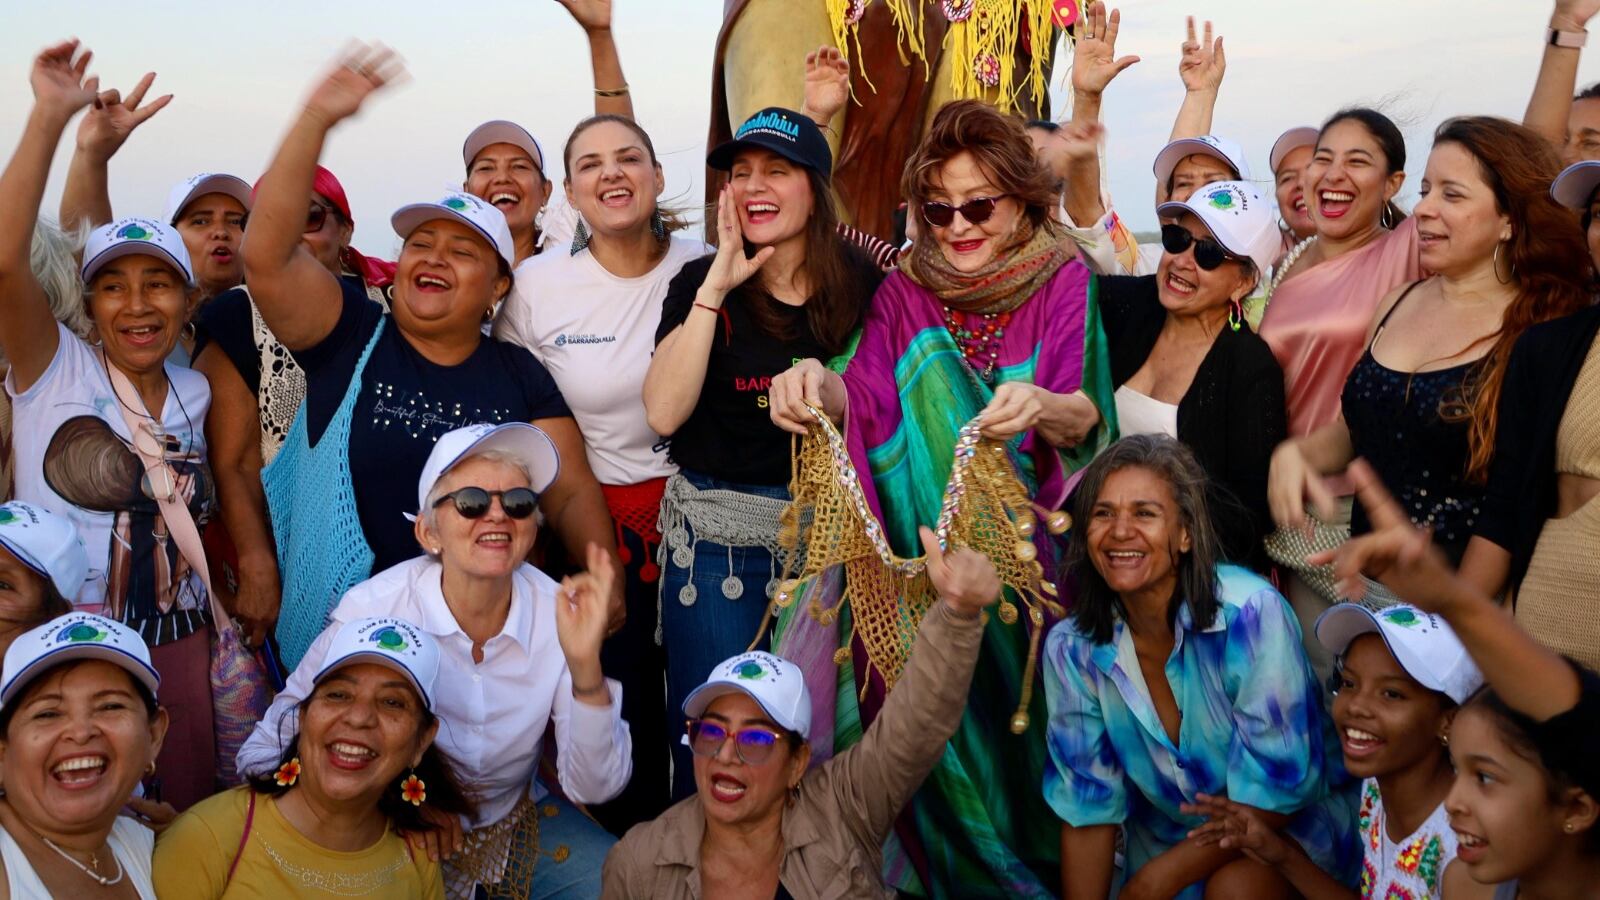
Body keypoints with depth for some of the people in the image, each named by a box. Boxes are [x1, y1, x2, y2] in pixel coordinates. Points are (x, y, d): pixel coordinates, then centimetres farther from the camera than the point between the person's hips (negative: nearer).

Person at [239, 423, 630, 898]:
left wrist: (585, 665, -32)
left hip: (517, 824, 2)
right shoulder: (374, 609, -22)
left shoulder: (558, 611, -15)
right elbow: (263, 756, -15)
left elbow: (594, 787, -17)